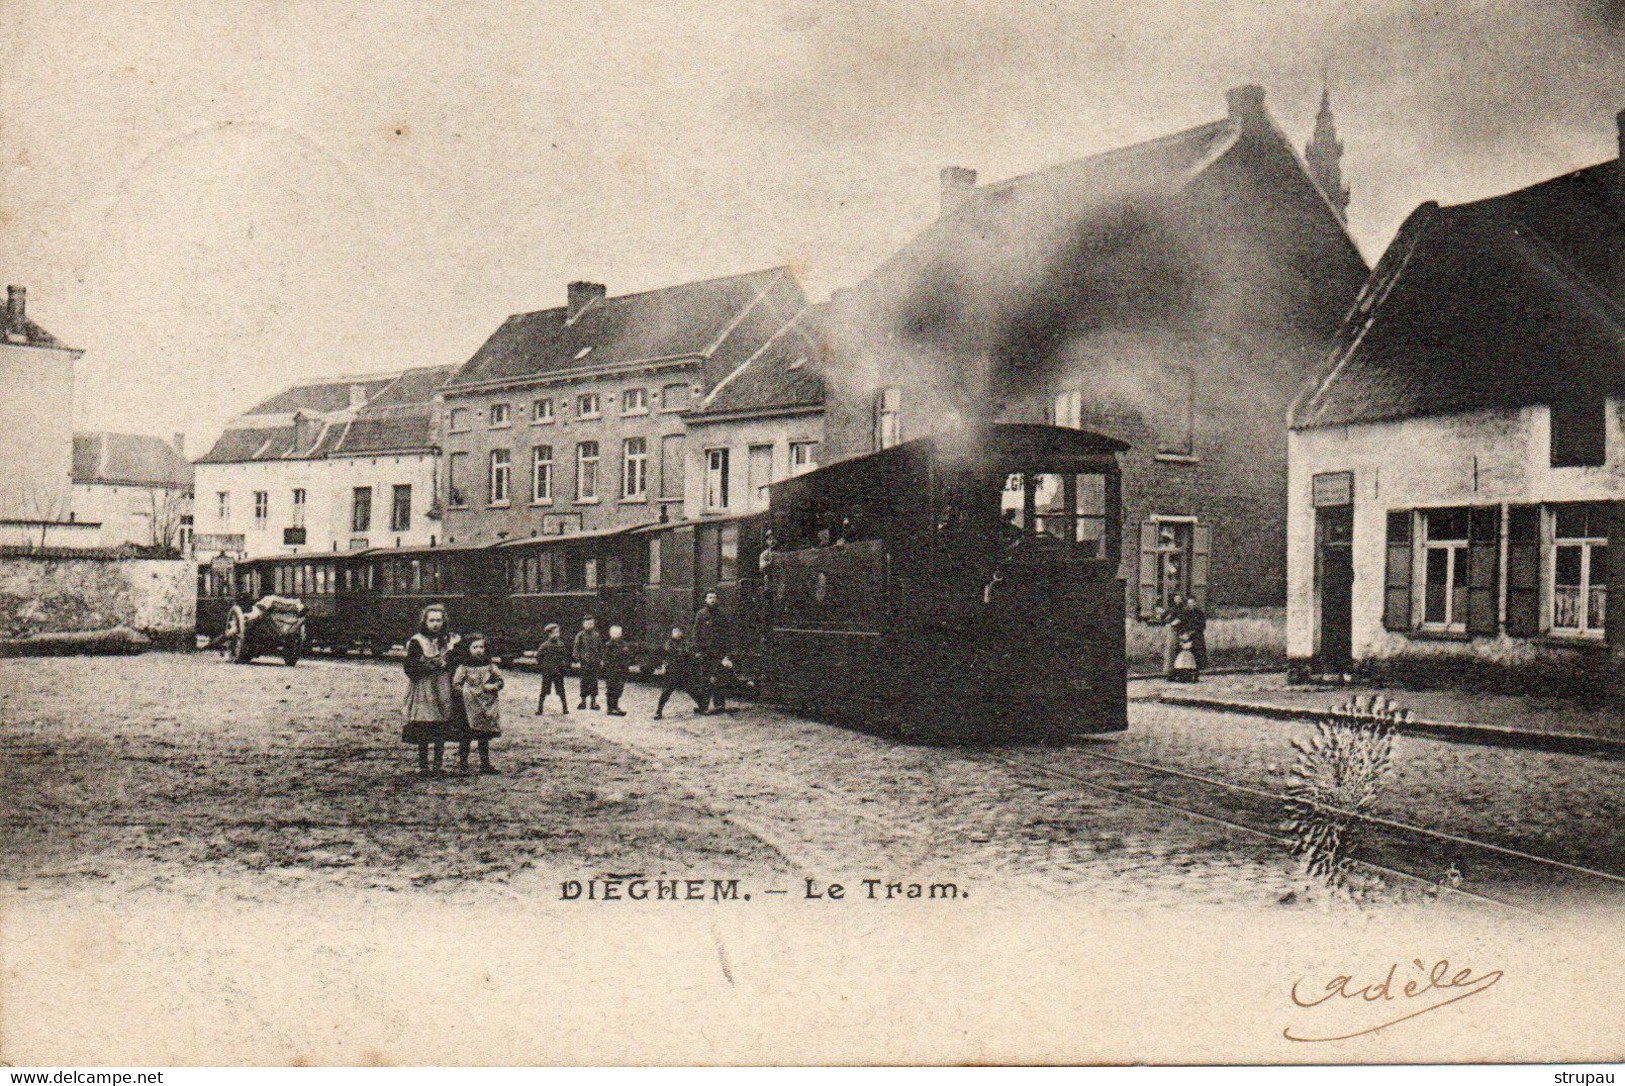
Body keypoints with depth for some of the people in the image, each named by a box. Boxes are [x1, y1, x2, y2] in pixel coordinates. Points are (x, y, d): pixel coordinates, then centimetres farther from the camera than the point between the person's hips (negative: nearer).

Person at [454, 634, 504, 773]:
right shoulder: (464, 666, -3)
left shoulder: (489, 664, 7)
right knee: (467, 736, -3)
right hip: (470, 706, -4)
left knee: (484, 737, 11)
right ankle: (462, 764, 3)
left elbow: (500, 680, 10)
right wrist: (466, 691, -13)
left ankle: (485, 764, 19)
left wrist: (493, 686, -8)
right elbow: (455, 684, -1)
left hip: (487, 705, 4)